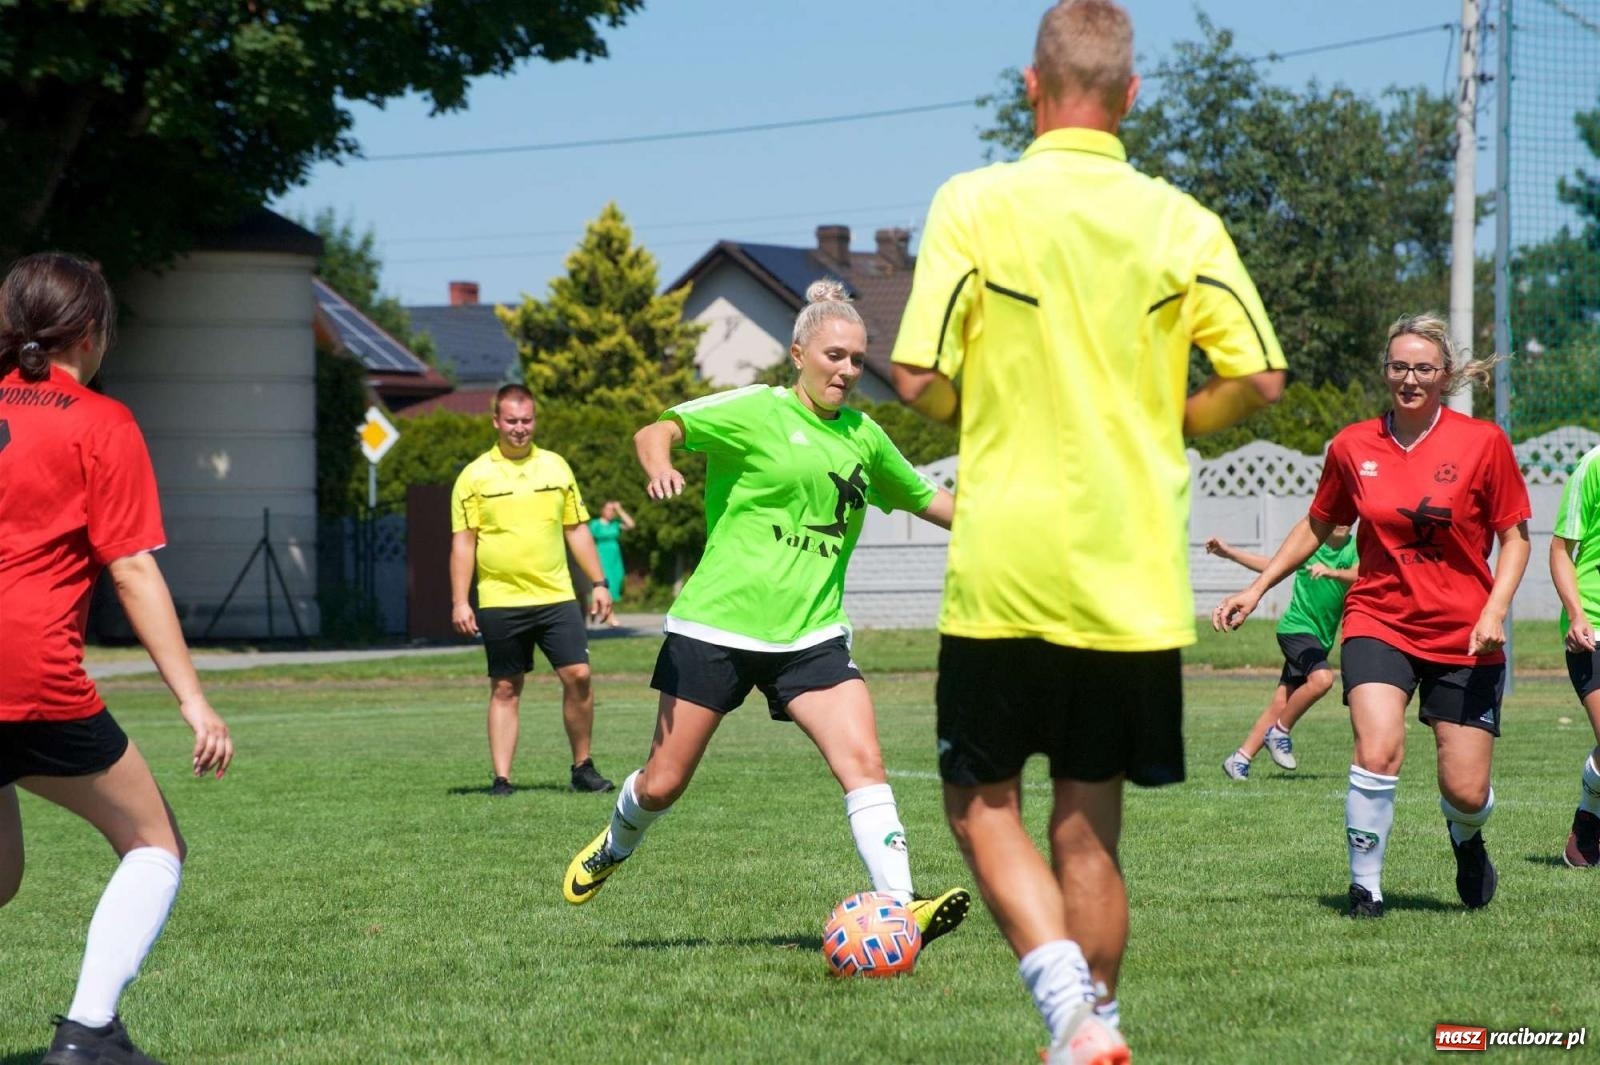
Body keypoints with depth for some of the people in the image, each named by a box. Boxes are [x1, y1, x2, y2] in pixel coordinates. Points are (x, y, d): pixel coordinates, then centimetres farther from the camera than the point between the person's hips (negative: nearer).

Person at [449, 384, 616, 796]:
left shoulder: (556, 467, 10)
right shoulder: (475, 476, 0)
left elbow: (577, 530, 16)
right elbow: (462, 542, -1)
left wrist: (599, 583, 10)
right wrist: (459, 602, -7)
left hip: (556, 596, 2)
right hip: (500, 602, -2)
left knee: (578, 675, -6)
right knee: (505, 689, 2)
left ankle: (582, 768, 7)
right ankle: (502, 779, 7)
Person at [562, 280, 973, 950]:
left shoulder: (864, 438, 12)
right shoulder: (756, 412, -6)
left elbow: (923, 498, 29)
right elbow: (657, 431, -16)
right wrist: (659, 465, -37)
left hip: (811, 636, 4)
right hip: (718, 625, -4)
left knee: (863, 761, -17)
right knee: (663, 783, 5)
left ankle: (898, 910, -22)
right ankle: (613, 848, 37)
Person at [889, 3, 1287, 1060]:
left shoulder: (974, 203, -6)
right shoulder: (1180, 220, 1)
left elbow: (920, 378, -9)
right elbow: (1259, 378, -1)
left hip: (1004, 569, -2)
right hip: (1135, 577, 2)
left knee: (983, 800, 9)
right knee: (1091, 824, 13)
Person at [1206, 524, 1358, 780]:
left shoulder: (1354, 548, 0)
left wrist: (1332, 572, -40)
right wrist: (1229, 552, 17)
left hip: (1322, 638, 3)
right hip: (1297, 627, -3)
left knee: (1281, 704, -1)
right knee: (1321, 678, -29)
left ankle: (1240, 759, 8)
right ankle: (1279, 732, -11)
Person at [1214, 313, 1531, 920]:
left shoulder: (1483, 443, -6)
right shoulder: (1352, 447, 0)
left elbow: (1514, 535, 0)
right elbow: (1316, 526, 15)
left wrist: (1495, 609, -15)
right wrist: (1257, 589, 10)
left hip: (1463, 638, -1)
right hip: (1378, 623, 1)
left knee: (1465, 793, 0)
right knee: (1379, 752, -24)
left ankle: (1466, 838, 38)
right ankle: (1365, 887, -5)